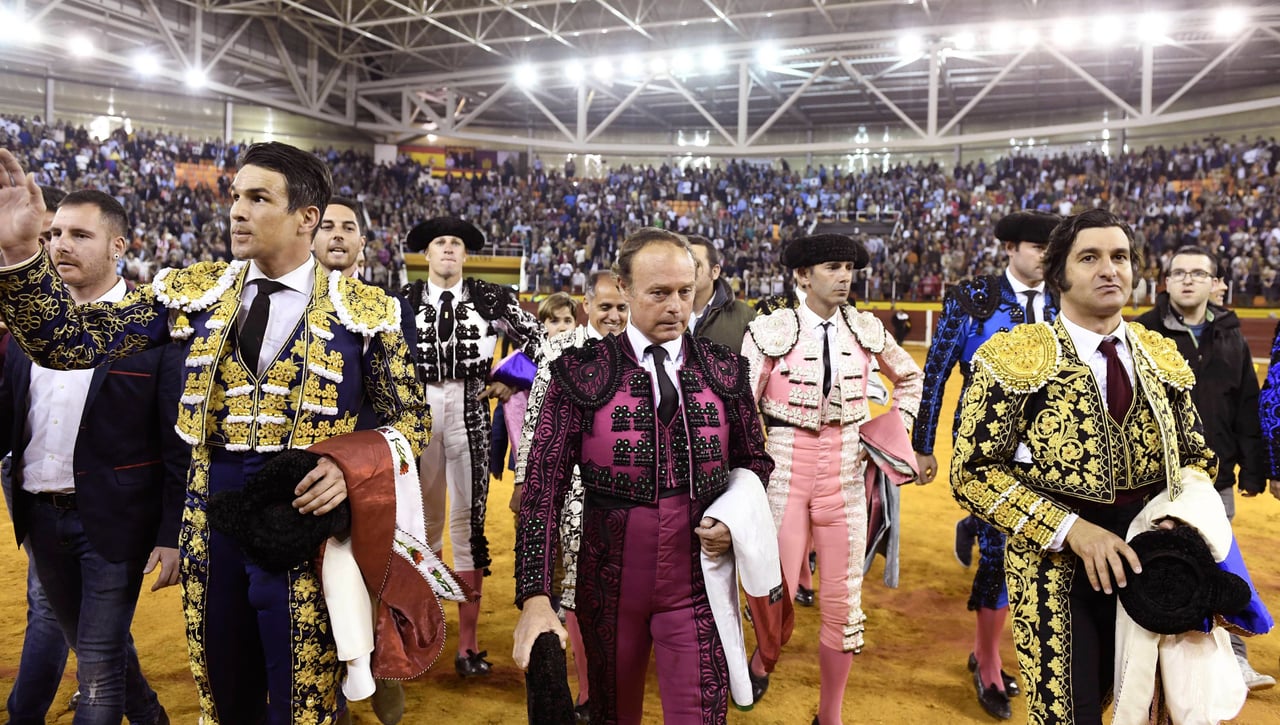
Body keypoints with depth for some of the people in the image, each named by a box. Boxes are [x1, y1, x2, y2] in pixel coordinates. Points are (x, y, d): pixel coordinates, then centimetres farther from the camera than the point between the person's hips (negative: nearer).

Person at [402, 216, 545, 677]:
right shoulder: (405, 300, 5)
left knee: (469, 521, 0)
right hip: (418, 411, 1)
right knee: (423, 518, 10)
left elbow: (537, 340, 10)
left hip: (469, 413, -1)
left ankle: (468, 642, 6)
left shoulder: (490, 298, 2)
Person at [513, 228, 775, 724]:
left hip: (698, 579, 1)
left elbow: (754, 461, 11)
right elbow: (543, 486, -12)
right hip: (608, 583, 0)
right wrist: (535, 598, -20)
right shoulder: (581, 373, -9)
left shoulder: (725, 370, -1)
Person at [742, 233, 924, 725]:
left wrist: (899, 429, 7)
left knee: (843, 602, 8)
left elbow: (910, 378, 20)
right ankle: (761, 662, 35)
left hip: (846, 474, 3)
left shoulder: (866, 329, 3)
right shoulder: (772, 330, -8)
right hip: (786, 473, -3)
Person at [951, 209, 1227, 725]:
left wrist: (1182, 514, -7)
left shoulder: (1163, 357, 6)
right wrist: (1072, 530, -22)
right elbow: (973, 473, -13)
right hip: (1058, 565, -5)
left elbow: (1196, 455, 15)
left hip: (1147, 561, 5)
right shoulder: (1017, 356, -11)